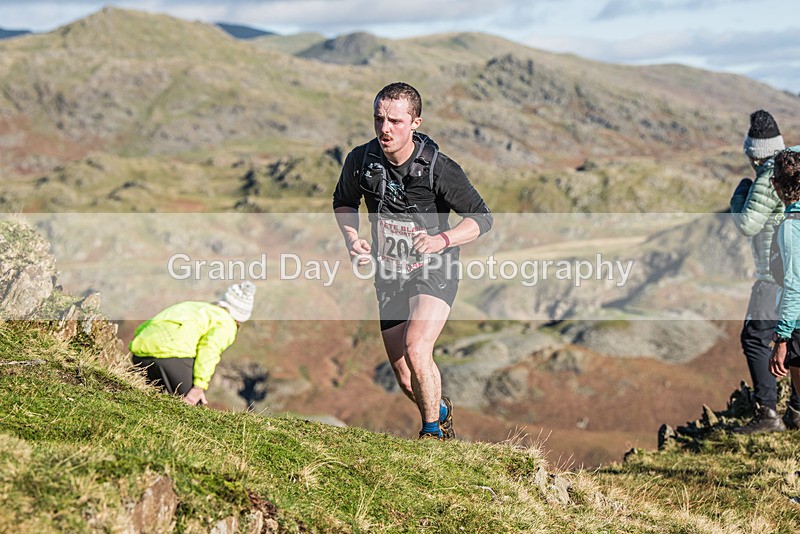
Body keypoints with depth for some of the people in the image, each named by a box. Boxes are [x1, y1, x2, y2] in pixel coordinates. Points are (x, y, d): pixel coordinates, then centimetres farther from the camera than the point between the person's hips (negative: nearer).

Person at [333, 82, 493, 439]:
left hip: (434, 272, -4)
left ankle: (432, 430, -2)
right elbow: (344, 202, 11)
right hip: (388, 274, 4)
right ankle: (441, 410, 43)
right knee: (405, 378, 9)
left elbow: (481, 218, -12)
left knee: (416, 351, -26)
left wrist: (441, 240, -28)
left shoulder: (439, 169, -21)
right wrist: (352, 238, -8)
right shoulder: (361, 160, -11)